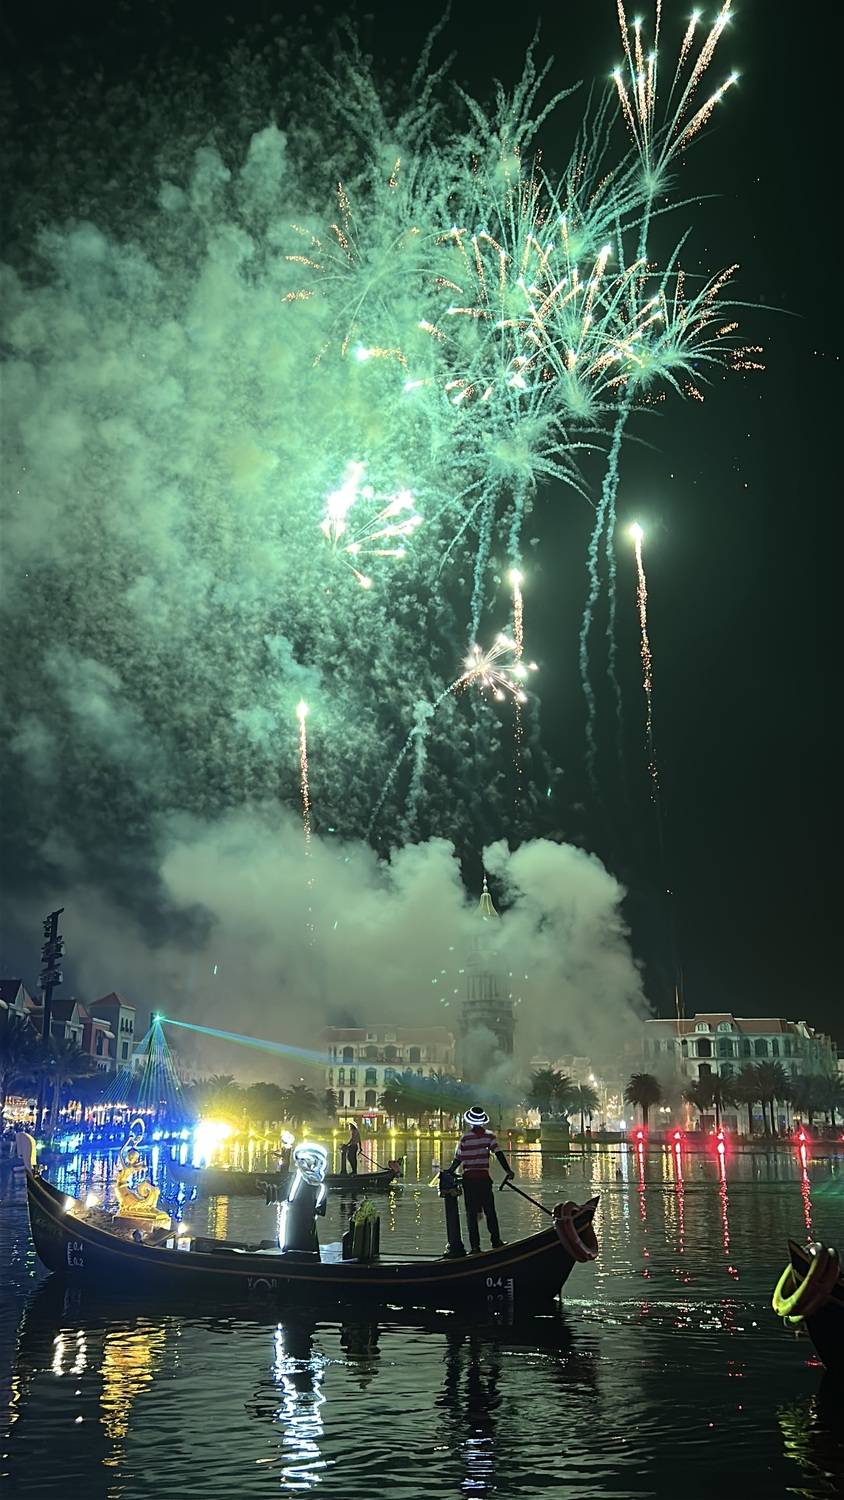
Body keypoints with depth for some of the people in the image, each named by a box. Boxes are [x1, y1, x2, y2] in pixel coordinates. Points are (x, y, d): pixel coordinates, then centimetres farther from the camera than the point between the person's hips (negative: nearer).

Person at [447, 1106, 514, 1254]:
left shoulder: (465, 1138, -5)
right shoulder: (489, 1135, -1)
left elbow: (458, 1160, -2)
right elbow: (499, 1154, -8)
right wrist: (508, 1171, -5)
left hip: (469, 1179, -1)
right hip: (484, 1178, 1)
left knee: (471, 1213, 4)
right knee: (490, 1211, 13)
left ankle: (475, 1246, 1)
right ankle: (496, 1241, 15)